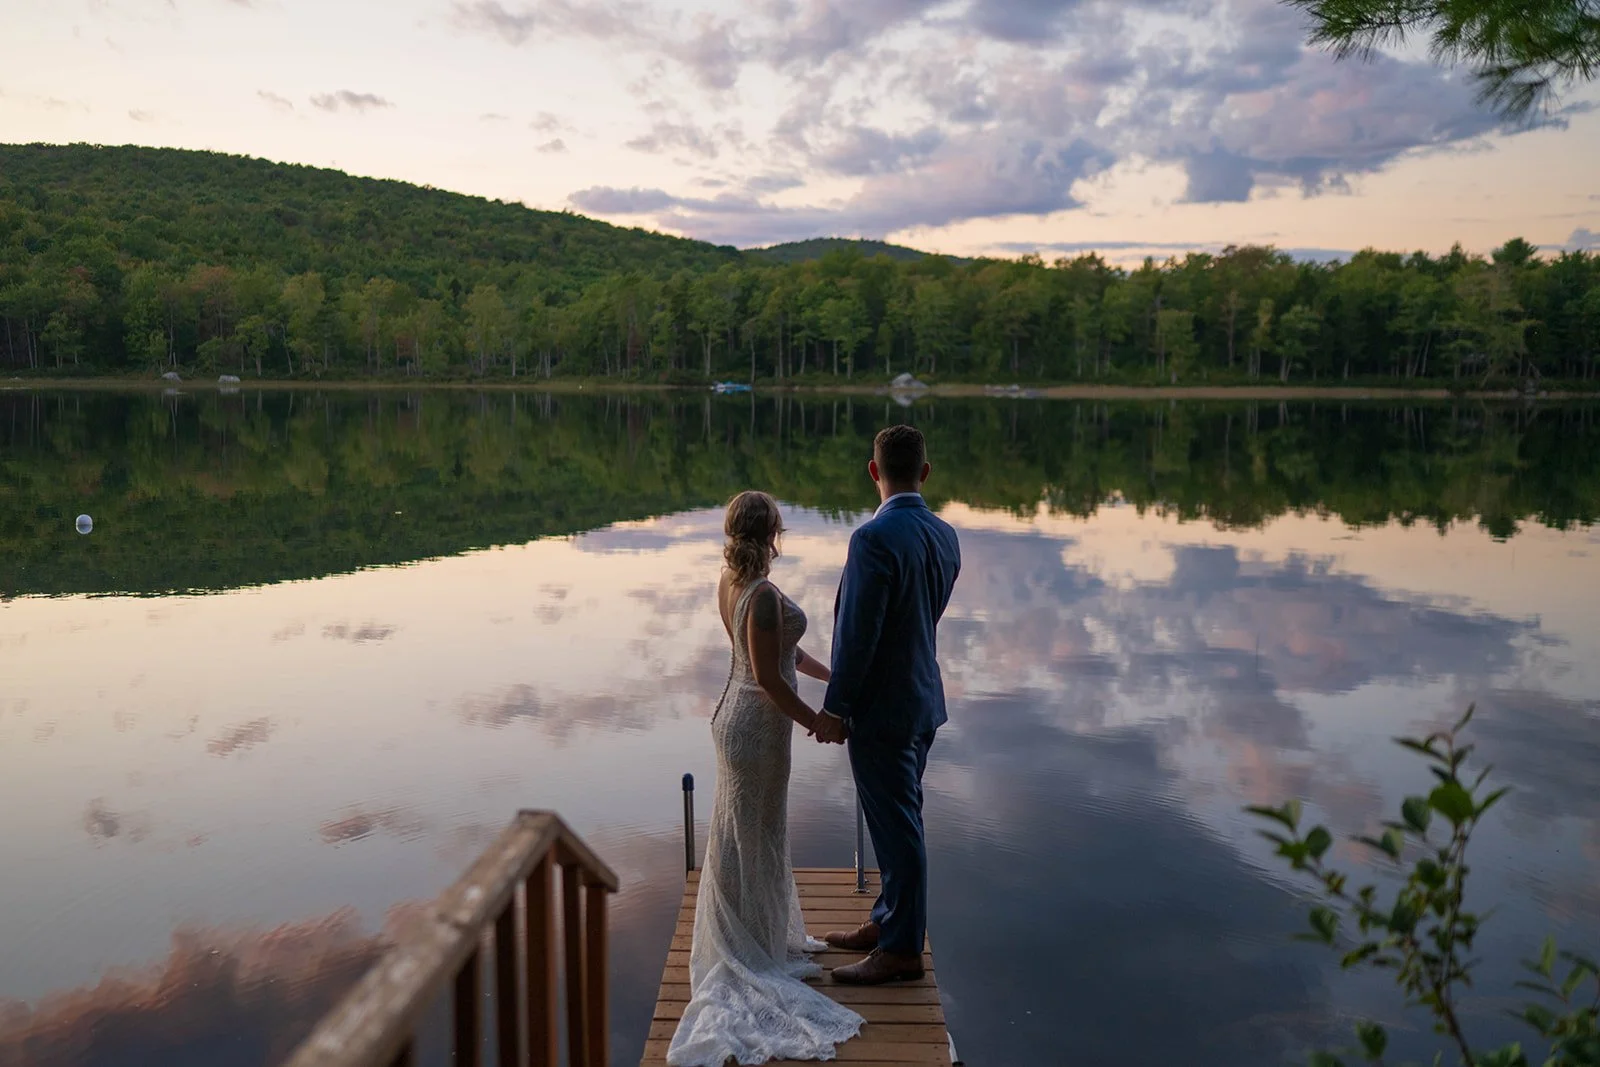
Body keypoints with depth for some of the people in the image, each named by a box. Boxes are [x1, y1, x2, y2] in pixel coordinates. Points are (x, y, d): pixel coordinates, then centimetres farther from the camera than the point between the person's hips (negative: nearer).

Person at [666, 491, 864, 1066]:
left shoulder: (730, 582, 4)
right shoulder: (763, 596, -25)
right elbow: (769, 678, -23)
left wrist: (831, 673, 17)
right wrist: (818, 722, -13)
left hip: (736, 714, 9)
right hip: (758, 724, -9)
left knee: (758, 830, 20)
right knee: (749, 834, 3)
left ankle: (764, 931, 35)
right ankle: (746, 950, 17)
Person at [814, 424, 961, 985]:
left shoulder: (874, 538, -22)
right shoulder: (944, 535, 4)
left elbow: (859, 632, -22)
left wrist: (835, 706, -12)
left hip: (882, 707, -9)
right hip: (924, 698, 9)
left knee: (897, 826, 2)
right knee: (899, 821, 19)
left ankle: (902, 949, 14)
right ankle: (888, 921, 34)